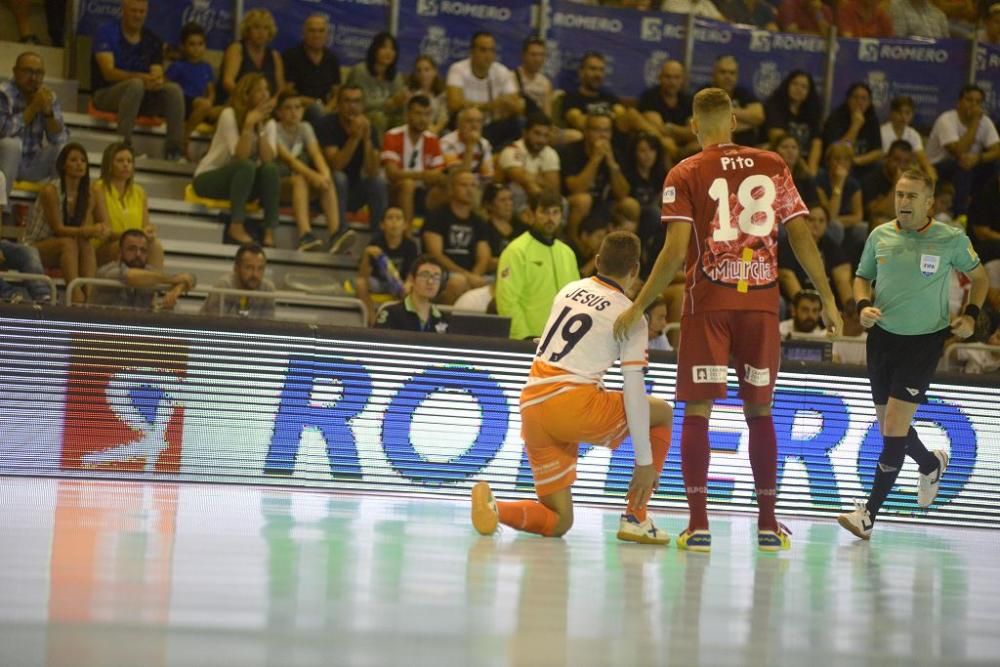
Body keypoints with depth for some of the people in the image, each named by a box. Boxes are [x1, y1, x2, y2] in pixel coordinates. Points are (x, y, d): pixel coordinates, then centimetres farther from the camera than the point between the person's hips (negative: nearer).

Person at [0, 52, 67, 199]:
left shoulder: (48, 97, -2)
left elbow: (60, 139, -8)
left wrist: (48, 111, -24)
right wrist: (33, 108, -26)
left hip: (32, 165, 5)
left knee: (63, 148, -14)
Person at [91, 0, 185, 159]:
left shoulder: (153, 40, 9)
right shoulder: (106, 33, -4)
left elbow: (157, 74, 0)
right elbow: (109, 73, -17)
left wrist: (158, 81, -27)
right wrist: (142, 77, -32)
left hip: (142, 98, 5)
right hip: (105, 94, -5)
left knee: (174, 89, -21)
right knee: (136, 85, -36)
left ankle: (174, 150, -26)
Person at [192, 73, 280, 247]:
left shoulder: (269, 123, 0)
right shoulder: (229, 115, -14)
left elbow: (268, 159, -17)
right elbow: (240, 157, -25)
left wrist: (260, 127, -20)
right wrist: (249, 124, -31)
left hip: (243, 181, 5)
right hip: (208, 177, -5)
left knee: (271, 169, -26)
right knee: (247, 166, -34)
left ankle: (269, 231, -30)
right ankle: (236, 226, -34)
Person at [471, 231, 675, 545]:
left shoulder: (569, 290, 17)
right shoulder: (630, 315, -1)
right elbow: (634, 391, -5)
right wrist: (645, 460, -3)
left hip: (531, 405, 6)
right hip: (572, 403, -6)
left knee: (558, 522, 13)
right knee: (662, 413, 19)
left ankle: (493, 507, -17)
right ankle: (635, 519, 11)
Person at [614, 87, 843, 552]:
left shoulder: (686, 175, -1)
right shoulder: (773, 167, 6)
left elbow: (675, 251, -10)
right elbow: (801, 237, 3)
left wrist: (638, 308, -4)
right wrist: (828, 300, 10)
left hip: (708, 304, -2)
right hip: (762, 302, 2)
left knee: (698, 409, 2)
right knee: (759, 410, 12)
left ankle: (698, 525, -3)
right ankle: (768, 524, 15)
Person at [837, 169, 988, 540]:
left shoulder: (952, 240, -6)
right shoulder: (880, 236, 2)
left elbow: (979, 277, 10)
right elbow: (862, 277, 15)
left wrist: (971, 315, -5)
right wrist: (864, 306, -5)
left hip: (924, 341, -4)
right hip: (883, 337, 4)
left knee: (895, 426, -13)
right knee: (889, 424, 15)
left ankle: (869, 514, -9)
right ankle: (931, 464, 48)